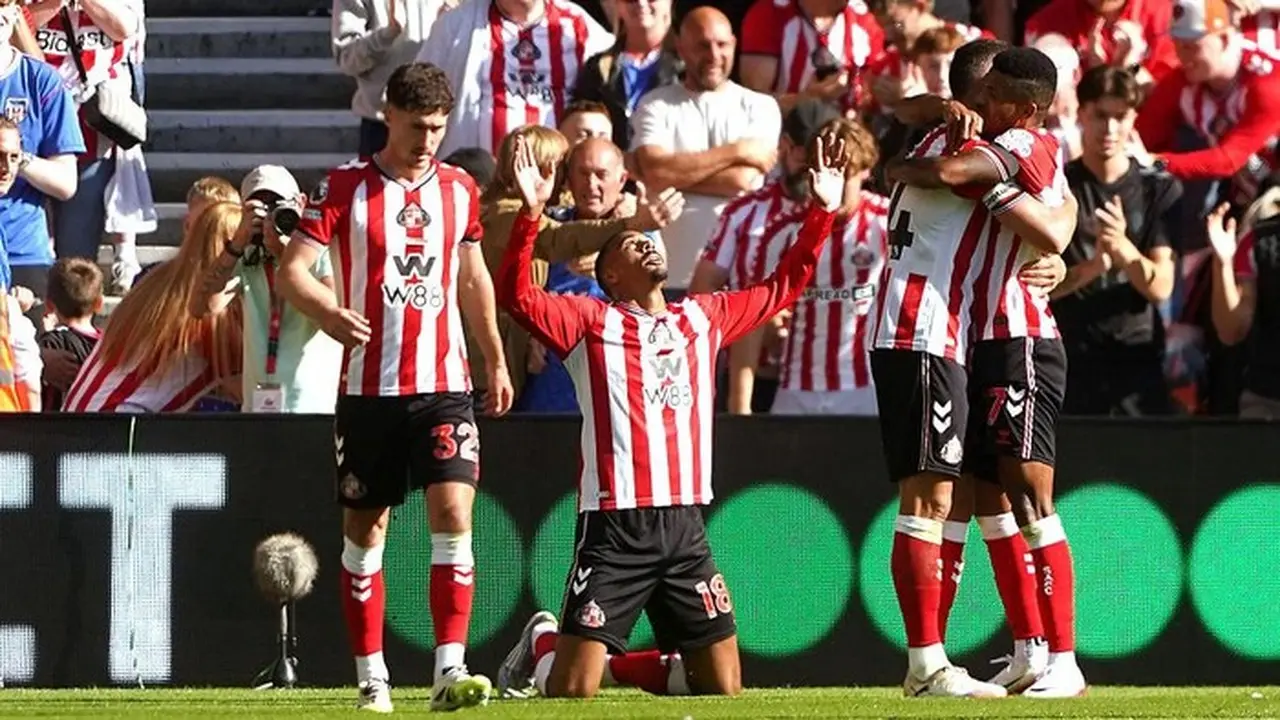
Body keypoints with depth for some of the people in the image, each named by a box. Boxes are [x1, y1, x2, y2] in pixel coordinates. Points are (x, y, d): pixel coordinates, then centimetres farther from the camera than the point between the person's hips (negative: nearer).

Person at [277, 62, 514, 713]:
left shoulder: (459, 189, 9)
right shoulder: (344, 188, -2)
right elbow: (291, 269, -10)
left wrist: (496, 361, 25)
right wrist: (325, 310, -30)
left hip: (444, 385, 2)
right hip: (368, 386, -2)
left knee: (453, 512, -14)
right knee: (365, 527, 5)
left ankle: (450, 670, -16)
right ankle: (371, 676, 13)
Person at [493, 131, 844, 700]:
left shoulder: (703, 317, 17)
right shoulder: (591, 321, 2)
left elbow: (786, 285, 26)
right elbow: (518, 296, -14)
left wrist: (821, 212, 18)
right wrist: (530, 214, -25)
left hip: (686, 526, 5)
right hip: (615, 528, -5)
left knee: (724, 688, 3)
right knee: (570, 692, -10)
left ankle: (622, 665, 27)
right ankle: (544, 646, 25)